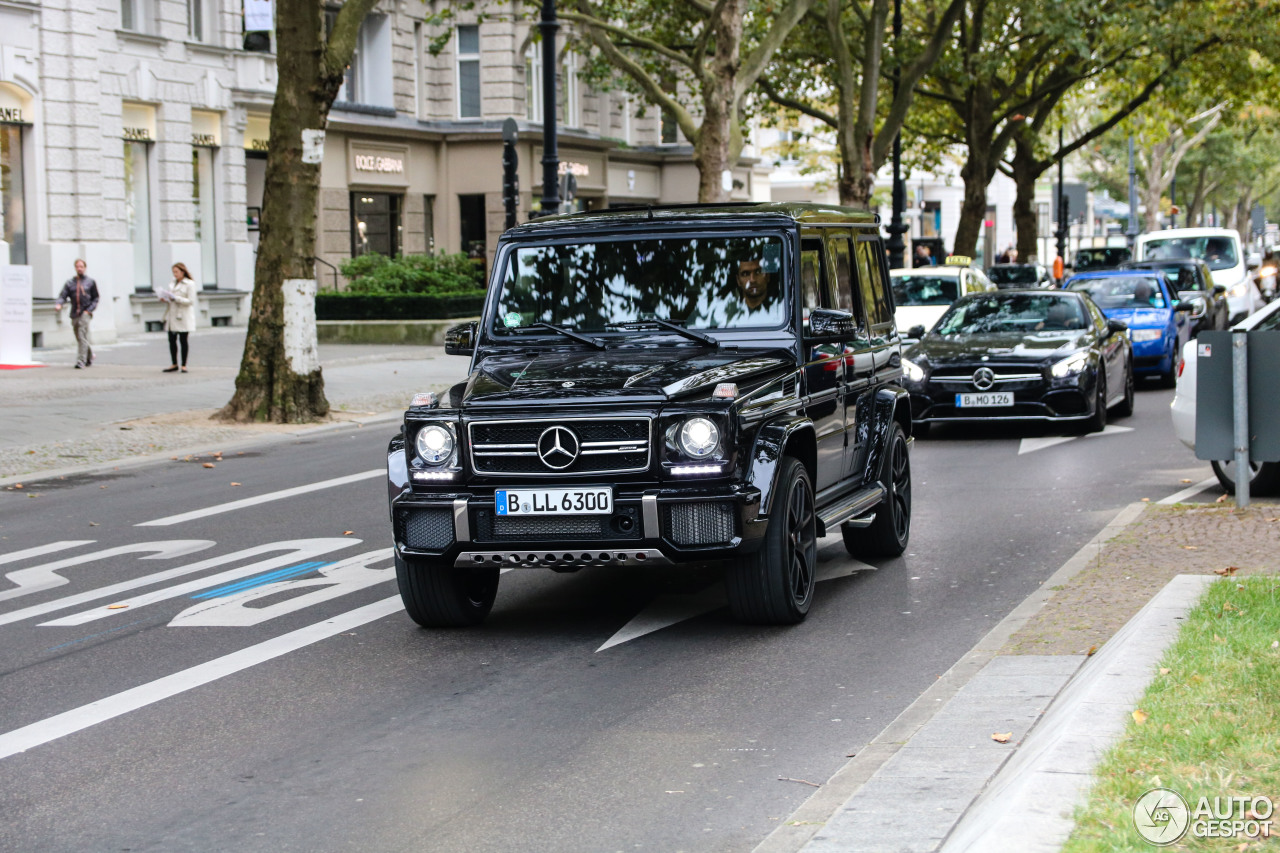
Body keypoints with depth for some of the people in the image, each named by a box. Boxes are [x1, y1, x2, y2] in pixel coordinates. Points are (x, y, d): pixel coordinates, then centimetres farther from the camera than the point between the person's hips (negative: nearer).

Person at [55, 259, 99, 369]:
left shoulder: (90, 282, 7)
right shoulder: (70, 282, 10)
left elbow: (95, 299, 10)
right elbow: (63, 296, 2)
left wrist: (89, 310, -4)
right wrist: (58, 304, -19)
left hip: (85, 313, -3)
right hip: (74, 314, 3)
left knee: (82, 336, -14)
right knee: (79, 338, 11)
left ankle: (81, 361, -16)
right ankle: (90, 356, 33)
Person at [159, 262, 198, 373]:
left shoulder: (190, 284, -4)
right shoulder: (172, 284, 17)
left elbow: (190, 301, -11)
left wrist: (175, 298, -19)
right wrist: (164, 299, 1)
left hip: (183, 317, -6)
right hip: (172, 316, 6)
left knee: (183, 340, -2)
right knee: (172, 340, 4)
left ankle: (183, 365, 4)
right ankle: (174, 365, 12)